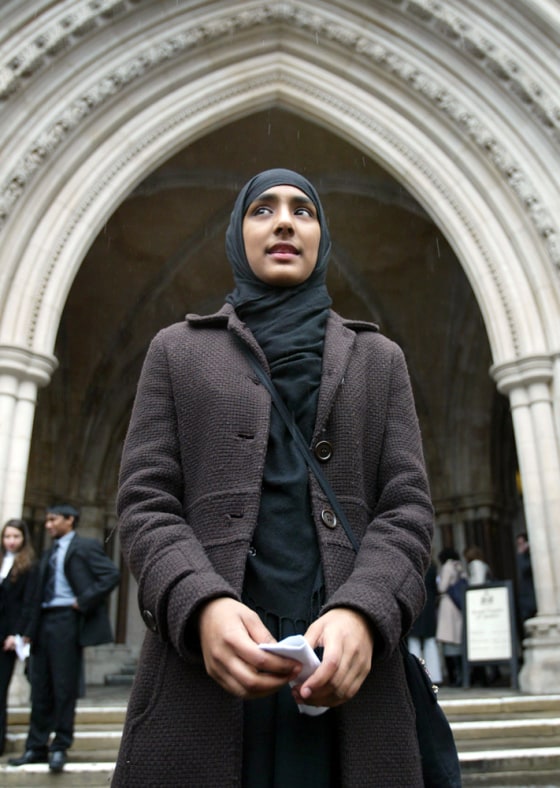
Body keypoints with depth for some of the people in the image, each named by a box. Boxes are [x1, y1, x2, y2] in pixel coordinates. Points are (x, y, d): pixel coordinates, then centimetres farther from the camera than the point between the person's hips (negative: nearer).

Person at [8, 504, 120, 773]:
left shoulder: (85, 547, -2)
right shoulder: (48, 554, 20)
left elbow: (111, 575, -14)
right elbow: (39, 594, 17)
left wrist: (84, 602, -15)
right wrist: (30, 629, 10)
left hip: (66, 620, -7)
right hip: (44, 621, 7)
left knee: (64, 687, -1)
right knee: (41, 688, 10)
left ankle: (60, 747, 10)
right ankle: (36, 747, 18)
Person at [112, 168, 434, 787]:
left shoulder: (379, 359, 14)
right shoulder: (178, 350, 12)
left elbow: (407, 505, 4)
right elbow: (144, 502, 2)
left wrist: (363, 612, -16)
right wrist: (201, 605, -17)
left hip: (349, 670, 1)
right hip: (204, 670, 0)